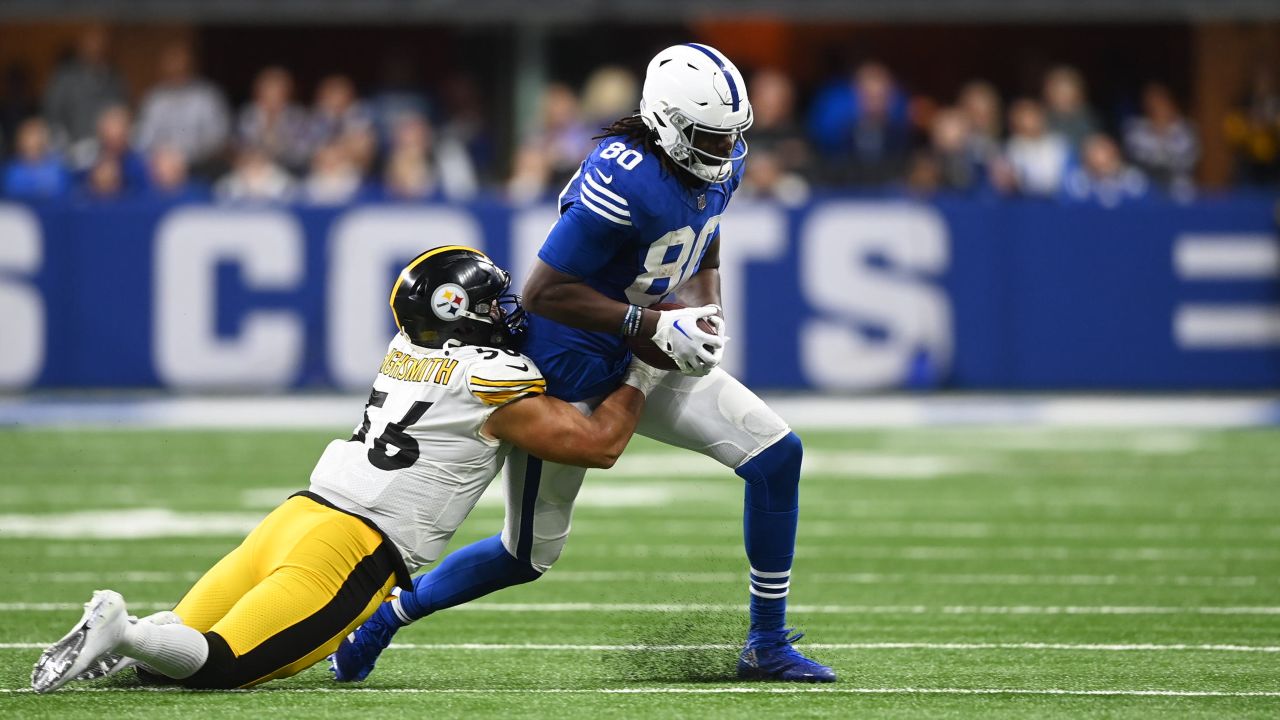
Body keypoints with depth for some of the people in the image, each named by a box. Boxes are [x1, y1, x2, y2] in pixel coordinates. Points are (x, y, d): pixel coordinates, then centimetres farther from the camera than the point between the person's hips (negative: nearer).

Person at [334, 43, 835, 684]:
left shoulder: (722, 165, -3)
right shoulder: (626, 181, -30)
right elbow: (543, 293, -28)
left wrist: (705, 318, -8)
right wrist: (654, 325, -30)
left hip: (640, 361, 8)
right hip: (567, 371, -8)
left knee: (776, 454, -5)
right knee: (530, 553, 3)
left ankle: (768, 647, 5)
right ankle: (382, 617, 26)